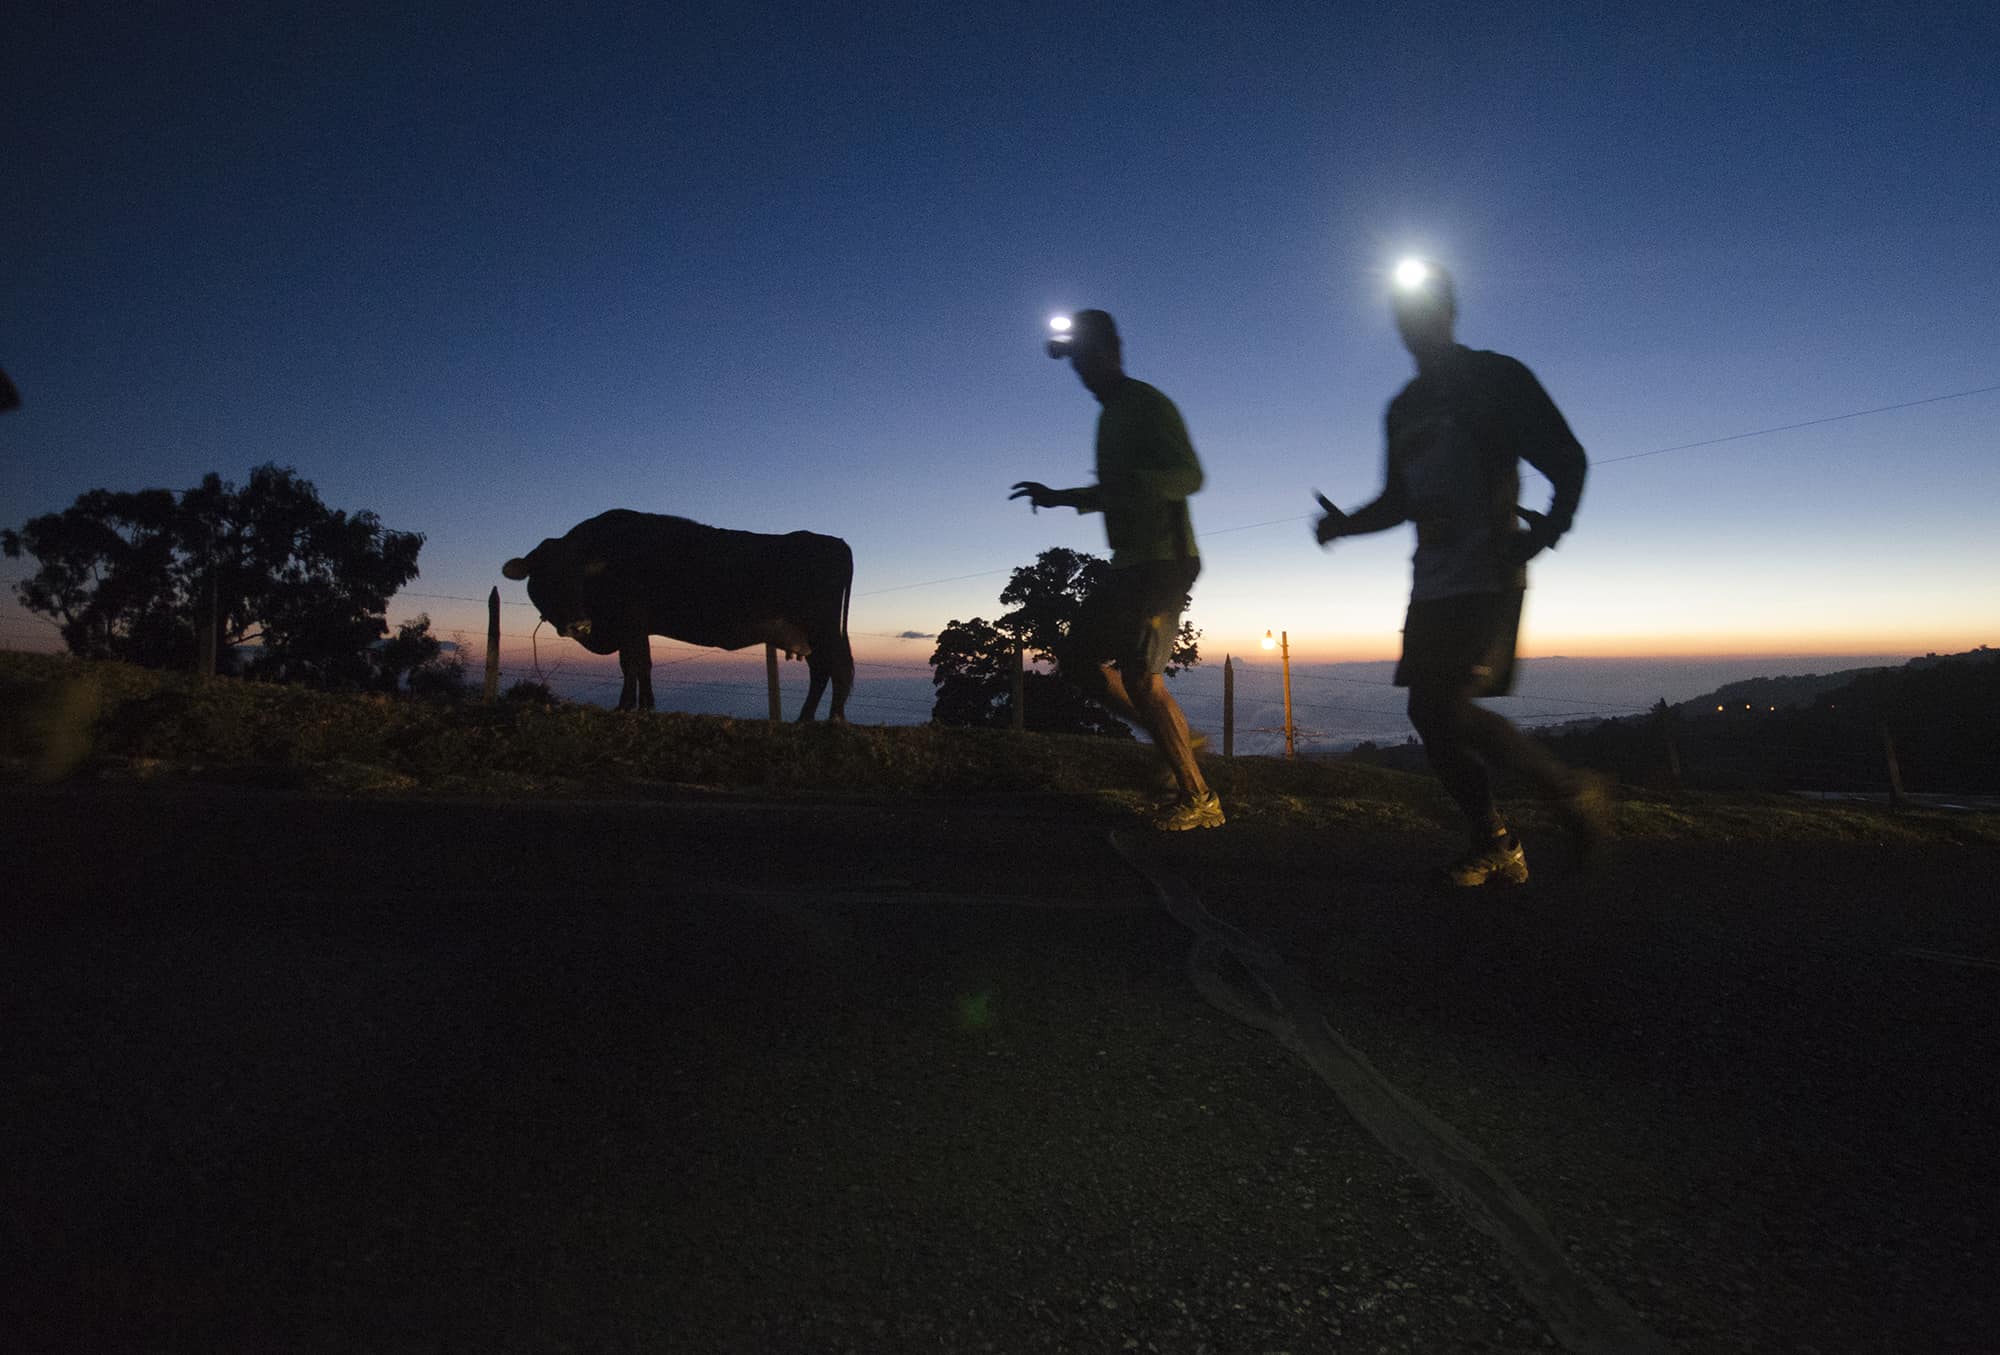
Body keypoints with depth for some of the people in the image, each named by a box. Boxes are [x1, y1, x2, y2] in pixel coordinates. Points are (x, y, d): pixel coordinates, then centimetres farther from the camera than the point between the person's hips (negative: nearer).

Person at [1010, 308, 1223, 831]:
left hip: (1164, 560, -10)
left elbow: (1189, 475, -21)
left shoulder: (1147, 404, -8)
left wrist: (1134, 482, -37)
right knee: (1078, 660, 7)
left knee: (1140, 675, -16)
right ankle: (1172, 737, 13)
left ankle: (1198, 799, -6)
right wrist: (1059, 497, 26)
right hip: (1130, 564, 10)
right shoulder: (1112, 415, 20)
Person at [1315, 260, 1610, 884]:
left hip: (1489, 576, -7)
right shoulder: (1403, 407, 19)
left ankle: (1574, 791, 3)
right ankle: (1496, 846, 13)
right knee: (1428, 713, 1)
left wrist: (1548, 528, -24)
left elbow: (1567, 460, -6)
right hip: (1432, 582, 7)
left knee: (1448, 708, -19)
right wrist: (1344, 523, 6)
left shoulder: (1496, 377, 0)